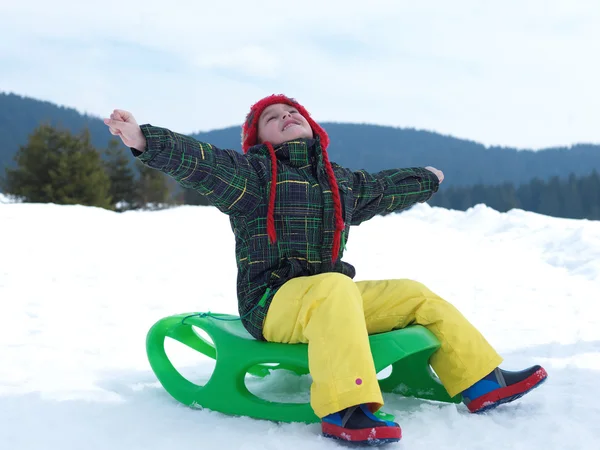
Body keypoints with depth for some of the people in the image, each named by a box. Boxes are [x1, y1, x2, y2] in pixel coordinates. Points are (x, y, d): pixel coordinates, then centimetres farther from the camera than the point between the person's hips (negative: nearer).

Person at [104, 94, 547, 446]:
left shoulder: (343, 181, 18)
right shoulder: (251, 172, -2)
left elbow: (385, 188, 37)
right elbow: (197, 160, -18)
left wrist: (425, 180, 52)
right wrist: (145, 139, -33)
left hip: (332, 296, 7)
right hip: (272, 303, -7)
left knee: (417, 296, 6)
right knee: (334, 287, -38)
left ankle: (482, 380, 13)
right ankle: (344, 410, -46)